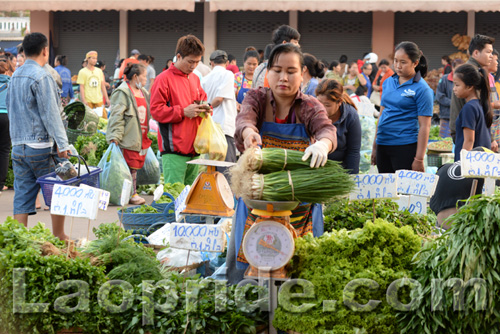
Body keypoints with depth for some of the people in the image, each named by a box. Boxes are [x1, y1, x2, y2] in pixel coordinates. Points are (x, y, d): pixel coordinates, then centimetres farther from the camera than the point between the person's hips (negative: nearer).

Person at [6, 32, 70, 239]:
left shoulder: (15, 76, 12)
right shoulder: (41, 77, -12)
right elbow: (50, 114, -15)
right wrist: (62, 144, -15)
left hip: (18, 146, 7)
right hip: (40, 145, -7)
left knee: (22, 198, 7)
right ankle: (59, 237, 12)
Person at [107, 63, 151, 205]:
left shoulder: (144, 93, 18)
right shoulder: (123, 93, -10)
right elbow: (116, 116, -15)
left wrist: (146, 134, 26)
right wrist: (115, 136, -21)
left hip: (141, 138, 8)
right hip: (129, 138, -8)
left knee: (137, 165, 9)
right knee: (130, 166, -5)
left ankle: (133, 192, 16)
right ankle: (131, 194, 1)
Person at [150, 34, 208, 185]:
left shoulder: (195, 79, 18)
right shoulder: (164, 79, -6)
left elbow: (202, 99, 30)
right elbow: (156, 110, -11)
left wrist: (204, 109, 5)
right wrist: (183, 112, -17)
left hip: (194, 148, 8)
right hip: (174, 150, -7)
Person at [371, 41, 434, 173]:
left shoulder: (422, 89, -7)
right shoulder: (388, 82, 11)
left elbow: (424, 126, -10)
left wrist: (419, 159, -15)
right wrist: (375, 147, 15)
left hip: (405, 147, -6)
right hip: (383, 145, 6)